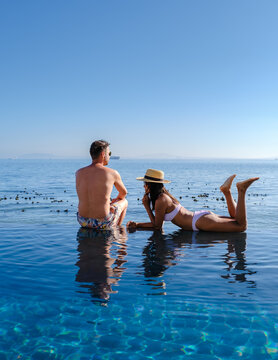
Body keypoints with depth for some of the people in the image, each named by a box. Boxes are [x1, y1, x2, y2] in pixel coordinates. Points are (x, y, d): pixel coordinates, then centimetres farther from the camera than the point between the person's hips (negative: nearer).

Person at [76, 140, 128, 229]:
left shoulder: (79, 173, 1)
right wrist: (114, 201, 34)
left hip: (83, 221, 4)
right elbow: (123, 193, 11)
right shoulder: (113, 173, -9)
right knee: (124, 201, 26)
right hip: (103, 223, -4)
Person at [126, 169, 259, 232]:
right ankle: (226, 191, 11)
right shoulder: (163, 195, 15)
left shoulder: (160, 201, -15)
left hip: (202, 221, -9)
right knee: (236, 220, 25)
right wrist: (137, 225, 15)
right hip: (202, 215, 9)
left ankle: (241, 190, -11)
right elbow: (157, 222, 21)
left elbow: (157, 226, -5)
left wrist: (147, 207, -6)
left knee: (242, 226, -10)